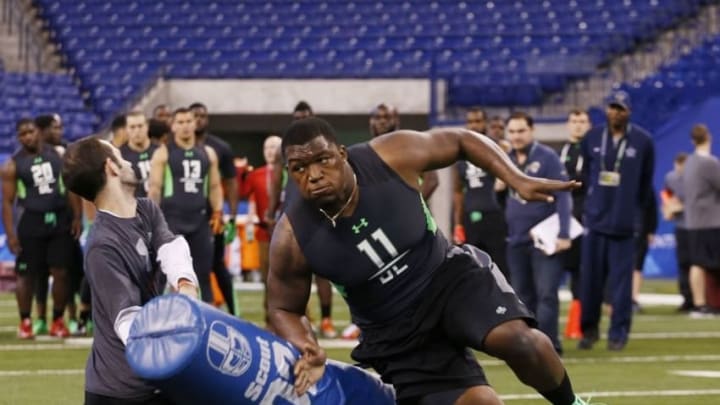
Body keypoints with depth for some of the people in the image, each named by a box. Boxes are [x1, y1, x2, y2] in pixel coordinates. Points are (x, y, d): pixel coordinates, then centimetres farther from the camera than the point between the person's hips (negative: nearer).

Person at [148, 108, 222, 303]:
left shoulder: (208, 153, 12)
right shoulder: (163, 154, 0)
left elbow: (214, 186, 14)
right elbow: (154, 187, -3)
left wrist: (218, 212, 1)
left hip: (200, 220, 4)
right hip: (172, 219, -4)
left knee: (203, 271, 4)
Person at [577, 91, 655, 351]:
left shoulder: (643, 141, -1)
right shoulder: (592, 139, 6)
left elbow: (646, 183, 7)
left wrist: (634, 210, 10)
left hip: (624, 223, -2)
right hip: (595, 219, 2)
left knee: (621, 281, -2)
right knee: (590, 278, 4)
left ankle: (618, 333, 4)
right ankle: (589, 329, 16)